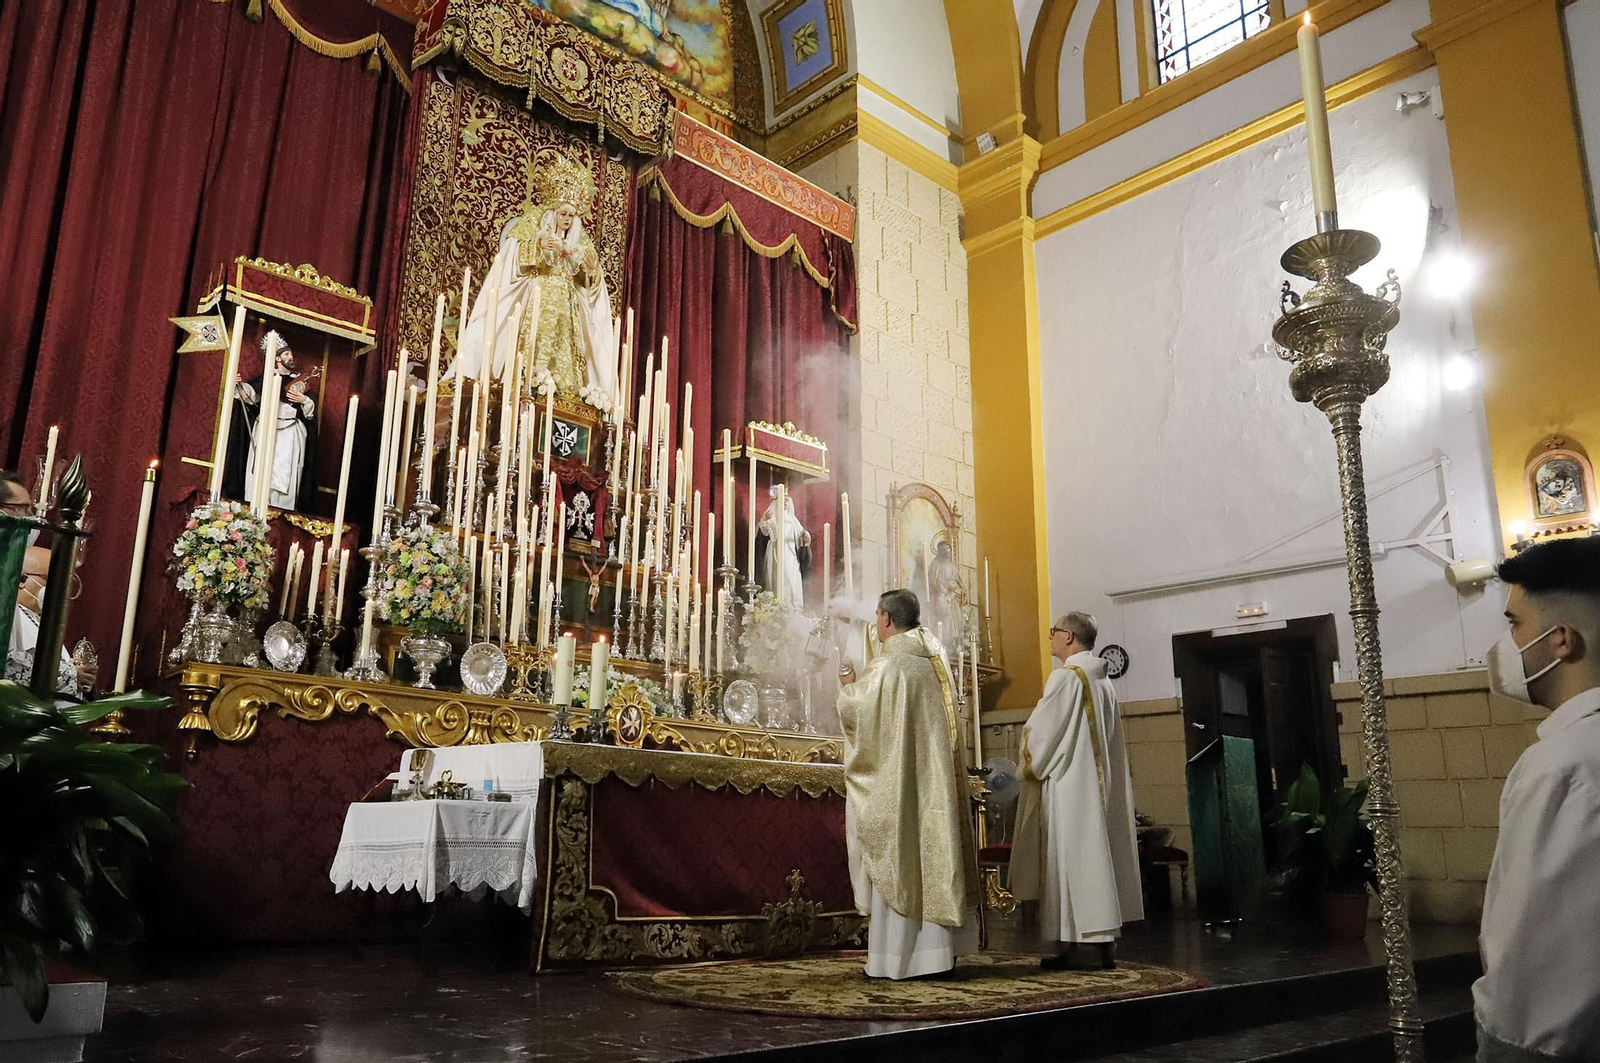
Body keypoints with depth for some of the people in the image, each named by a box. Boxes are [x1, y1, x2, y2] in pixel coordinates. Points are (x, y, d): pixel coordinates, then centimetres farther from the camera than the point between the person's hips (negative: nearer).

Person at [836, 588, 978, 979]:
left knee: (897, 862, -2)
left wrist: (849, 684, 8)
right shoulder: (934, 661, 10)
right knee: (932, 857, 10)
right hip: (934, 779, 7)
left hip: (896, 779, -7)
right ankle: (939, 949, 14)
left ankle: (898, 955, 2)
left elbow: (854, 710, -11)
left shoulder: (887, 664, -13)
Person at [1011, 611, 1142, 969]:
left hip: (1068, 785, -9)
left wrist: (1030, 768, 2)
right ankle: (1104, 941, 12)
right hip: (1098, 782, 9)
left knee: (1072, 856, -6)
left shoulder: (1067, 676, -12)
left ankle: (1083, 944, -5)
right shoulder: (1102, 680, 14)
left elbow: (1043, 731, -14)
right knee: (1097, 854, 9)